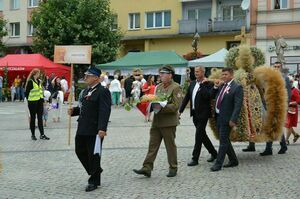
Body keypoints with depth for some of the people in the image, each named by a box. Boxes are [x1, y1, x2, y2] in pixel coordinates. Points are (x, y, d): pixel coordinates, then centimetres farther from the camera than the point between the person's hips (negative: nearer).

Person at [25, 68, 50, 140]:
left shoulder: (39, 81, 12)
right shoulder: (30, 82, -11)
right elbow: (27, 92, -11)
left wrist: (42, 99, 11)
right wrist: (29, 100, -10)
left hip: (39, 102, 7)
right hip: (32, 102, -7)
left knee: (40, 118, 6)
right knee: (33, 118, 4)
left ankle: (42, 134, 8)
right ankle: (33, 135, 13)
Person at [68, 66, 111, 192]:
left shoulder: (103, 92, -13)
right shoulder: (86, 91, 15)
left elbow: (105, 111, -21)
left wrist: (102, 128, -29)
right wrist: (73, 111, 3)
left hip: (94, 130, -9)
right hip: (82, 129, 9)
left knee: (94, 155, 3)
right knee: (80, 151, 16)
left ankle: (94, 181, 19)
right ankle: (95, 171, 34)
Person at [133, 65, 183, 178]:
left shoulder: (176, 87, -9)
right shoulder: (159, 87, 15)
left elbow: (176, 106, -17)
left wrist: (161, 107, -24)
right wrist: (152, 106, 2)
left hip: (169, 123, -7)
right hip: (156, 121, 7)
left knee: (170, 146, 5)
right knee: (153, 145, 4)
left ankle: (173, 168, 18)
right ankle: (147, 168, 5)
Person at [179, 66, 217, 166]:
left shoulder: (208, 84, -9)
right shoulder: (192, 83, 12)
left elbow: (207, 96, -24)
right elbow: (186, 97, 14)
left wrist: (203, 84, -19)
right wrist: (180, 110, 10)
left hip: (203, 113, -7)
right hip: (195, 113, 8)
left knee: (199, 135, -5)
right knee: (202, 134, 14)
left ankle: (195, 158, 0)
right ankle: (213, 153, 29)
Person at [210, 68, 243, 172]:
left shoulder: (237, 87, -10)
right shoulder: (221, 86, 12)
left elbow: (238, 105, -16)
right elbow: (212, 96, 20)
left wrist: (233, 120, -21)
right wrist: (215, 86, 3)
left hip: (226, 119, -8)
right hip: (218, 117, 8)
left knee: (223, 141, -3)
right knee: (225, 140, 15)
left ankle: (218, 164, 2)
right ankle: (233, 160, 28)